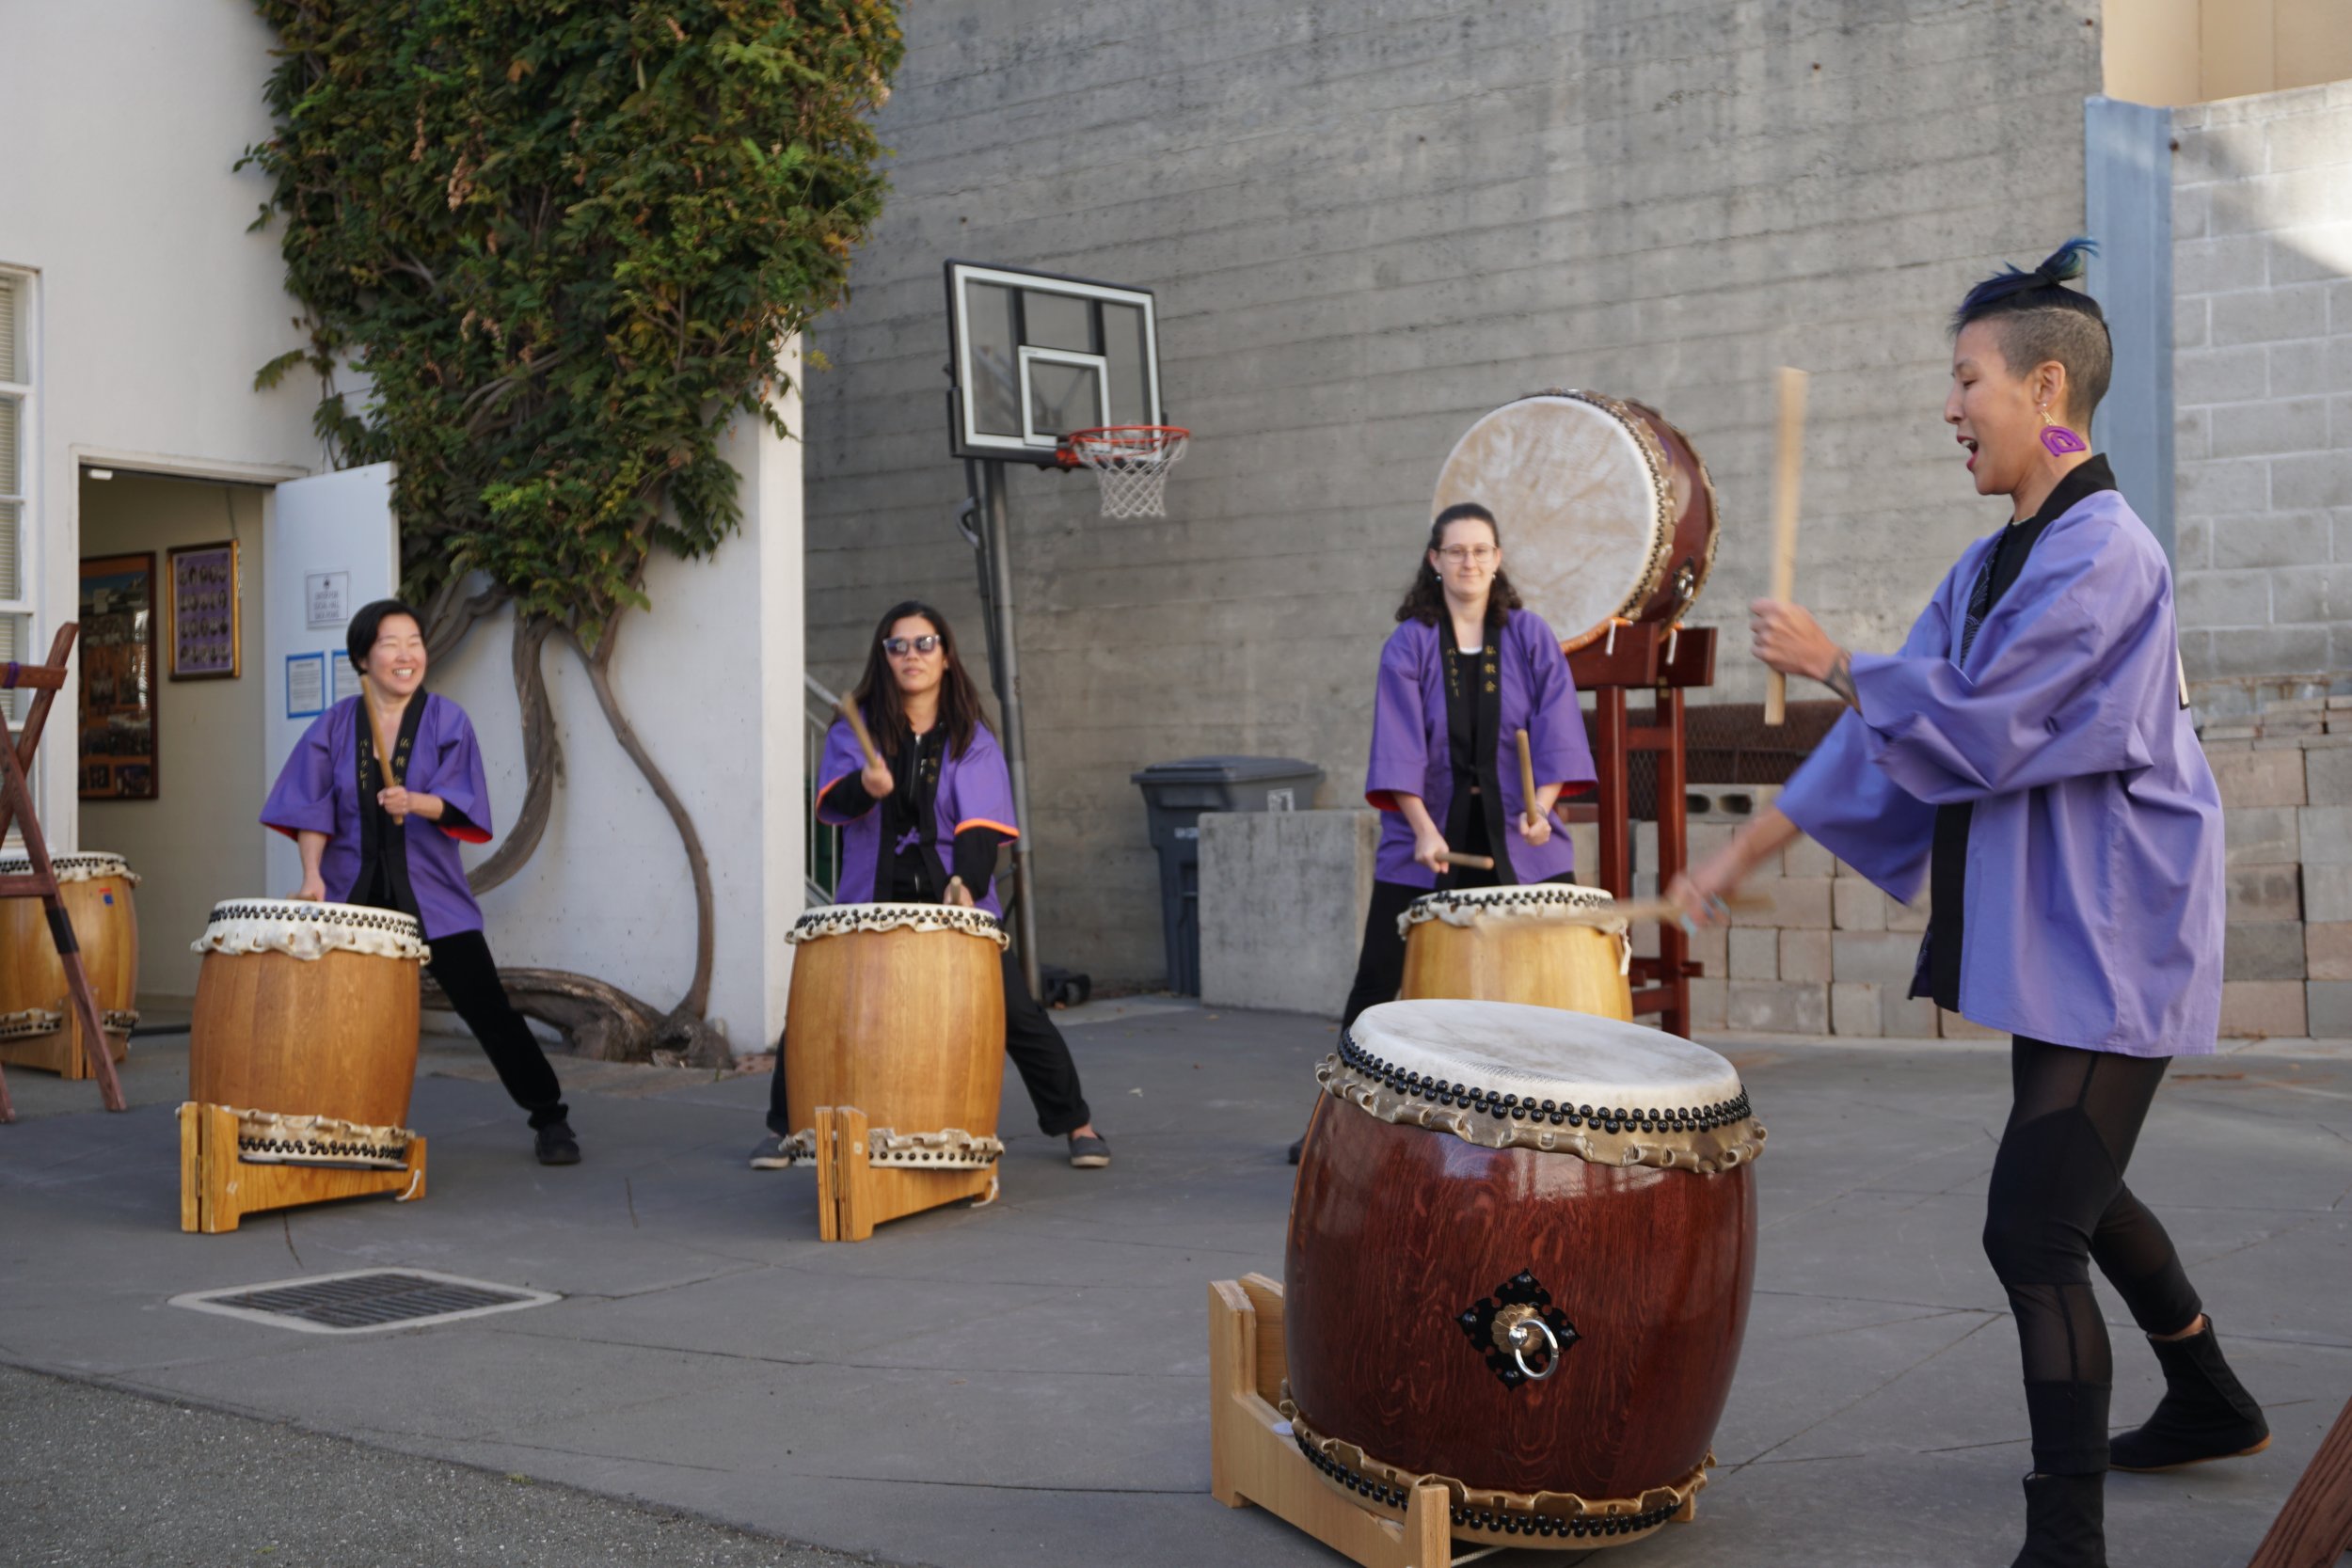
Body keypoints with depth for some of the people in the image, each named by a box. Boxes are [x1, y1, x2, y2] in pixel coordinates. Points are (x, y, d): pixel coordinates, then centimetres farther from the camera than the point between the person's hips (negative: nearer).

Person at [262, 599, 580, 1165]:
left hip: (430, 895, -2)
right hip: (354, 894, 2)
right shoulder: (335, 725, 5)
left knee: (487, 1008, -5)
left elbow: (460, 803, -8)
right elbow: (311, 806, 1)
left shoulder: (446, 719, 0)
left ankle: (550, 1119, 4)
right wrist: (313, 875, -11)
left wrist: (416, 803, -27)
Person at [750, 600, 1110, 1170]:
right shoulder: (856, 729, 3)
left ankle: (1076, 1123, 11)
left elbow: (980, 825, -8)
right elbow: (830, 801, -13)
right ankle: (784, 1128, 17)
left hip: (958, 905, -1)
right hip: (871, 904, 1)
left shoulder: (972, 739, 2)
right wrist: (864, 787, -37)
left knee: (1017, 1016, -7)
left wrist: (967, 883, -27)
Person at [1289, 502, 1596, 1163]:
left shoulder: (1530, 637, 5)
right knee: (1379, 980, 1)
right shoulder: (1408, 646, 1)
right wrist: (1423, 829, -18)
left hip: (1518, 842, 1)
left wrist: (1540, 804, -19)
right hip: (1426, 842, -1)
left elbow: (1554, 728, -3)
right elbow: (1400, 745, -6)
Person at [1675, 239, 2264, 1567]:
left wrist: (1827, 661, -10)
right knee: (2076, 1193, 23)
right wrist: (1748, 851, 10)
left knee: (2034, 1232, -12)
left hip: (2111, 944, -10)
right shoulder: (1993, 567, 11)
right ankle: (2213, 1406, 44)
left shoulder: (2103, 553, -18)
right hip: (2054, 936, 10)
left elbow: (1970, 728, -23)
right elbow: (1895, 730, 13)